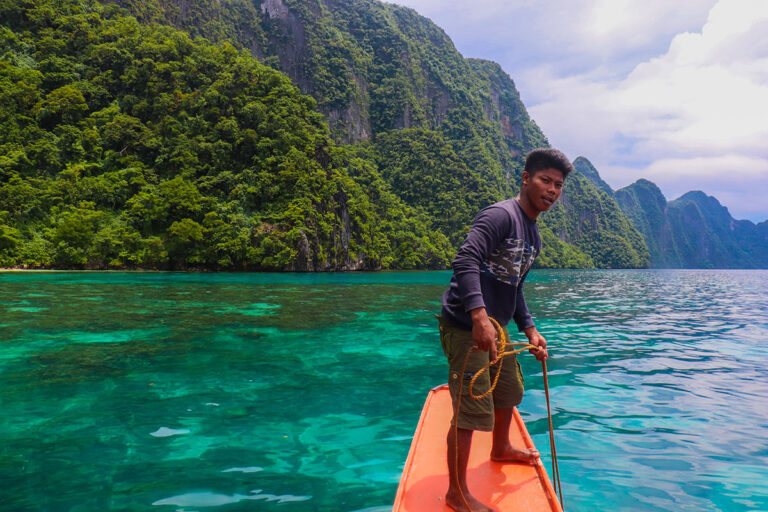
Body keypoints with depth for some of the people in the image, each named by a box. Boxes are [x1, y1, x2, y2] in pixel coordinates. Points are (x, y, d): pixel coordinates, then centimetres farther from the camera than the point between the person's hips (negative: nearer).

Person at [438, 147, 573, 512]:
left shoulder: (533, 235, 14)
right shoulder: (501, 215, -17)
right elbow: (465, 262, -31)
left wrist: (530, 330, 16)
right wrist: (479, 315, -42)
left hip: (495, 327, 10)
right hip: (466, 325, -10)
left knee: (509, 391, 26)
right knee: (472, 410, -6)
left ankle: (501, 449, 53)